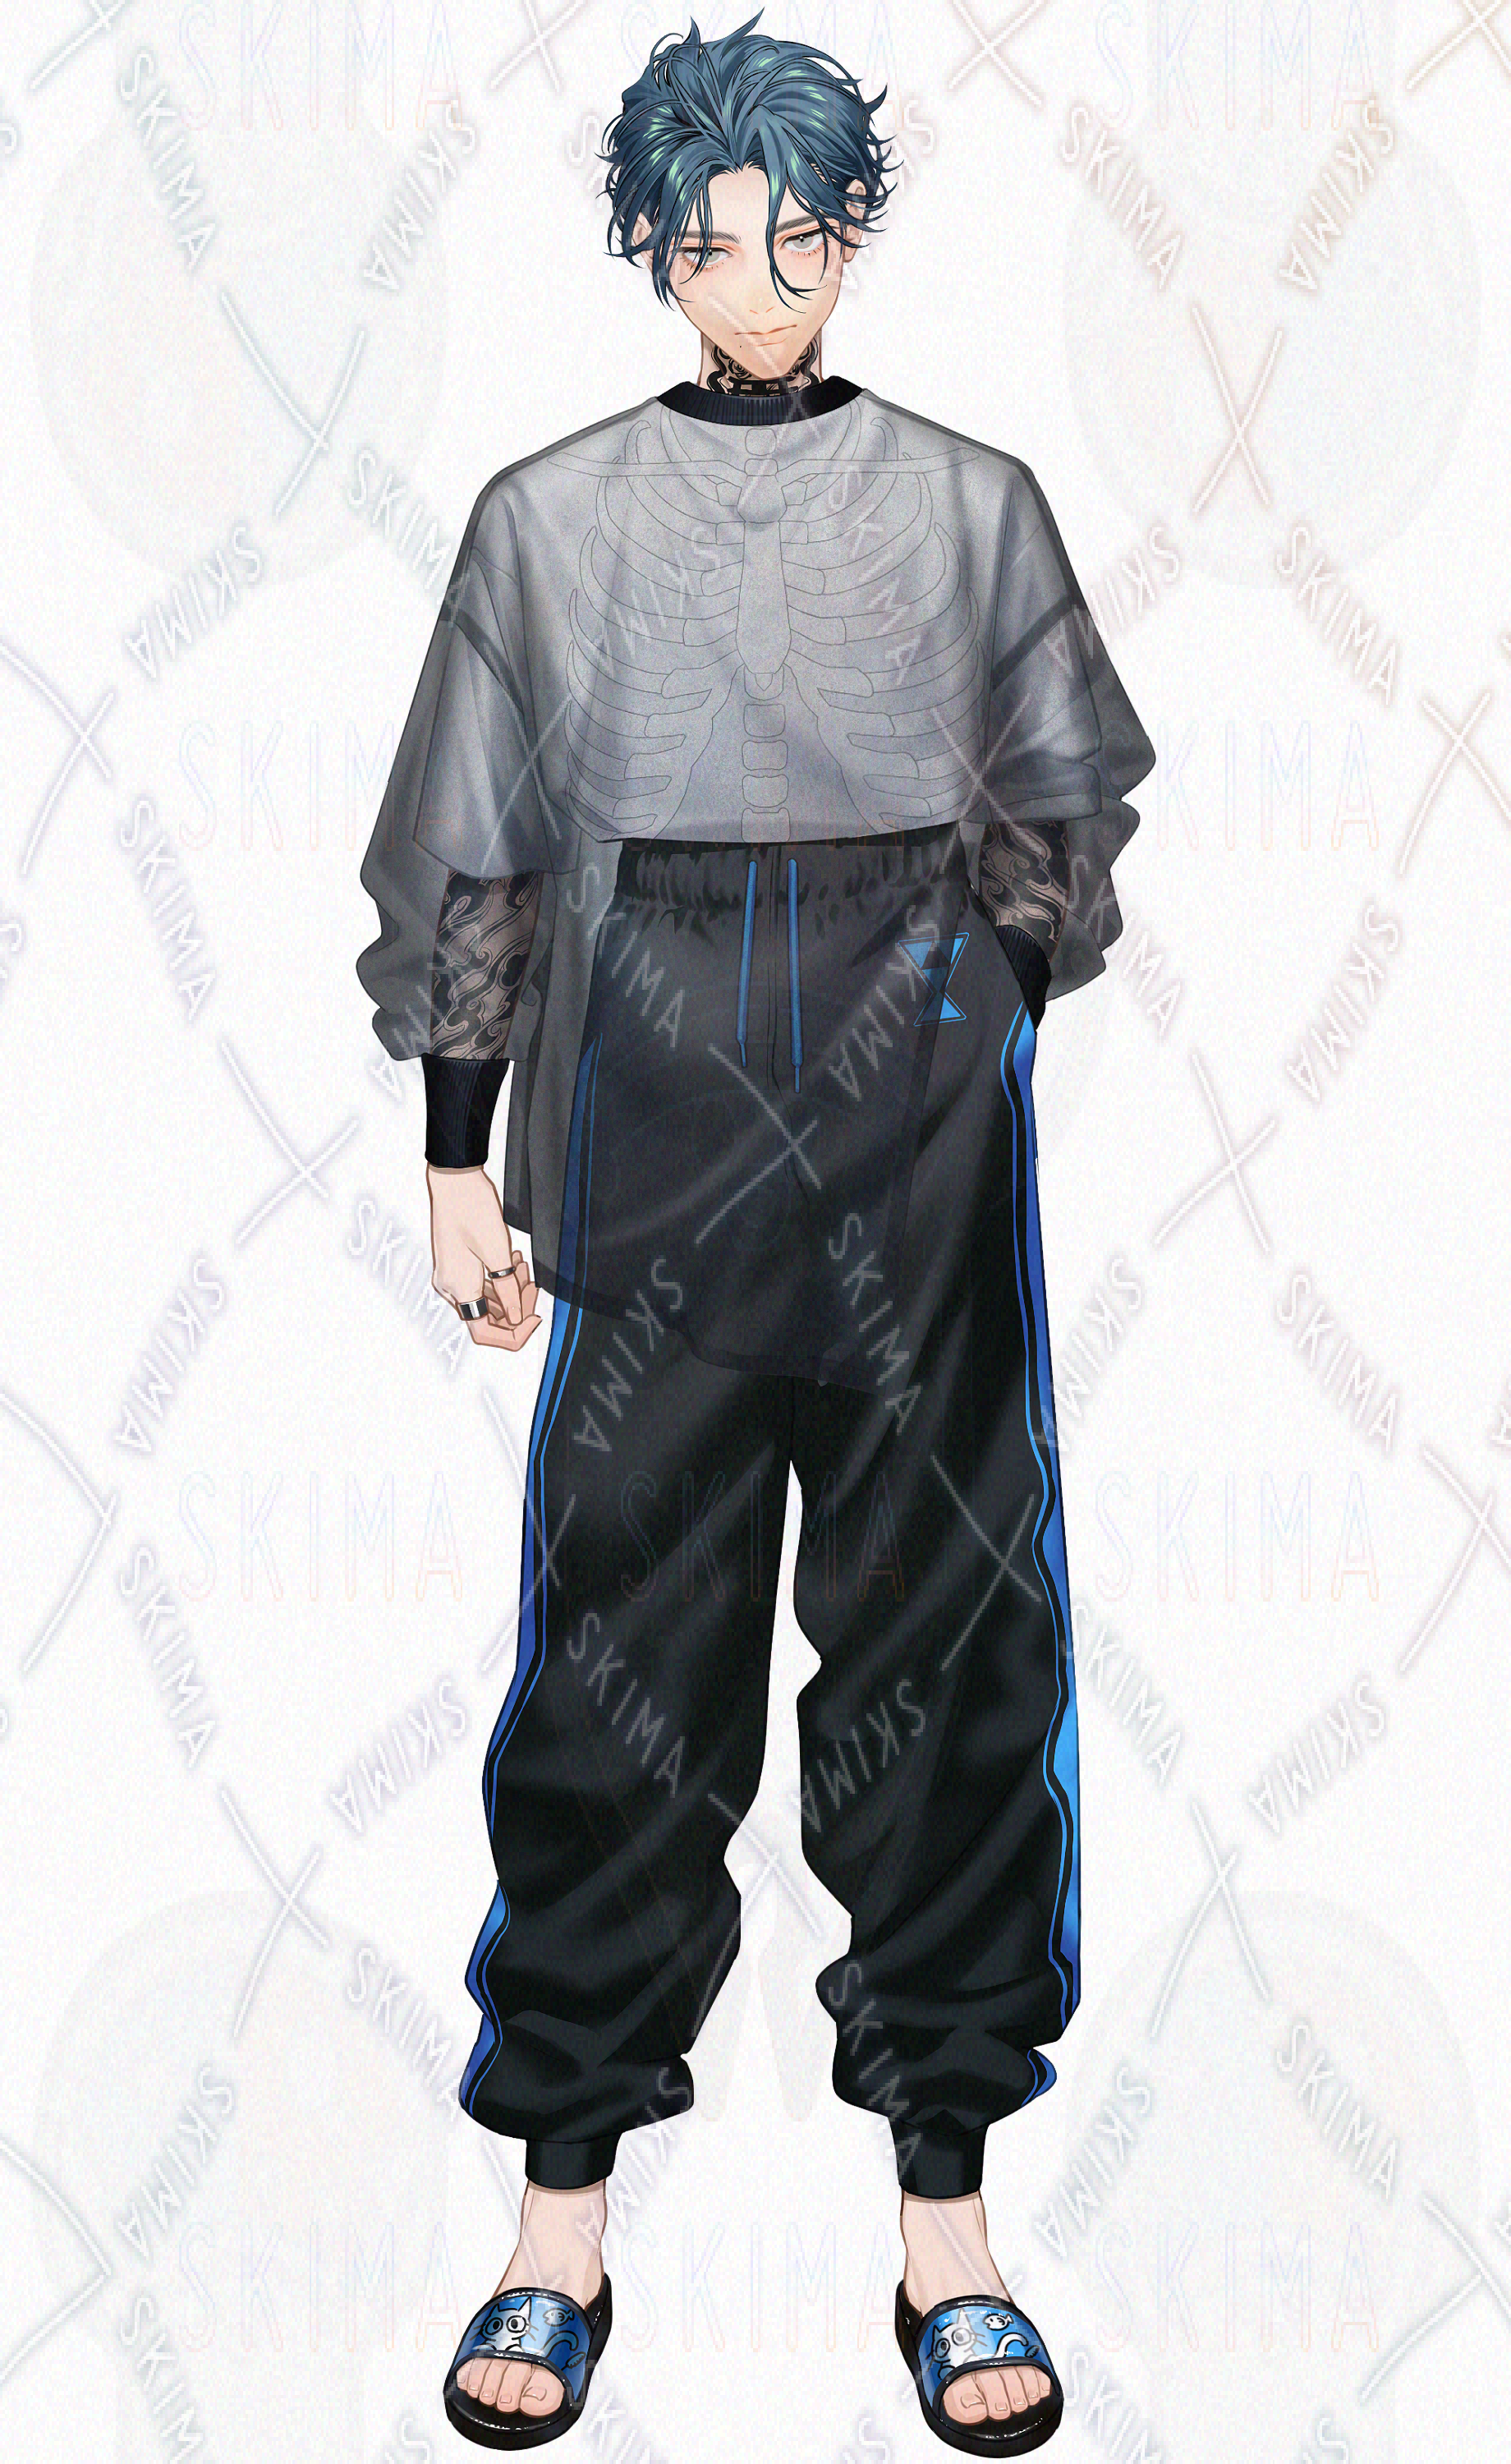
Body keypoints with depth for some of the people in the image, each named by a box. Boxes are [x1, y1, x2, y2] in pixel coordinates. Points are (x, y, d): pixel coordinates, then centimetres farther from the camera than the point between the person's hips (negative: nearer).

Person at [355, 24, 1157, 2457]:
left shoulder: (971, 503, 5)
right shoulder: (547, 522, 3)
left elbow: (1061, 812, 16)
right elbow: (465, 863, 7)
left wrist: (956, 996, 7)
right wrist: (463, 1160, 6)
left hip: (927, 1187, 1)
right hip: (650, 1188, -1)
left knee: (944, 1665, 4)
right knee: (619, 1671, 2)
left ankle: (949, 2223, 16)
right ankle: (562, 2224, 15)